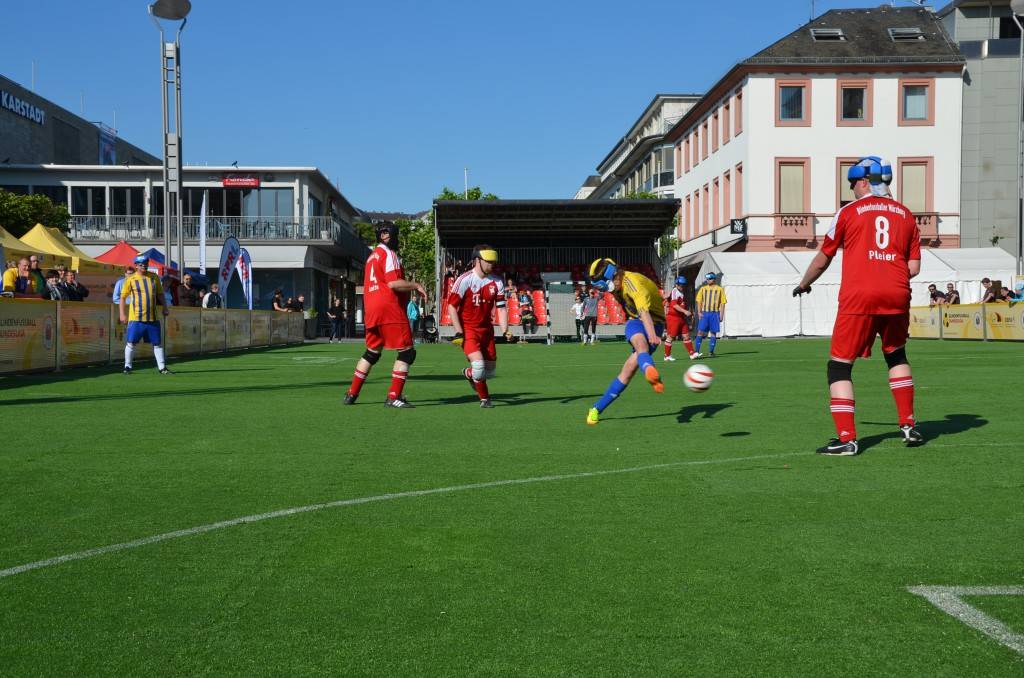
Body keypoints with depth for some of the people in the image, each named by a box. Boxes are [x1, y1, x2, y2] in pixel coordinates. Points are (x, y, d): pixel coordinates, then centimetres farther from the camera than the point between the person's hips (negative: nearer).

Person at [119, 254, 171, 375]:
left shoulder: (154, 277, 8)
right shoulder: (130, 279, -2)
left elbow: (160, 294, 16)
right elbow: (122, 297, 1)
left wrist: (164, 307, 4)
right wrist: (122, 314, -5)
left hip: (152, 318, 3)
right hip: (135, 318, -3)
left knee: (157, 343, 6)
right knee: (131, 342, 0)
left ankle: (162, 367, 11)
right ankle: (127, 367, 11)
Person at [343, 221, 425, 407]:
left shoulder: (372, 256, 21)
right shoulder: (389, 254, -6)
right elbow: (393, 283, -17)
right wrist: (416, 285, -6)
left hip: (371, 311, 9)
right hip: (389, 308, -9)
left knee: (372, 353, 19)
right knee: (407, 352, -5)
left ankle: (352, 394, 19)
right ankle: (393, 397, -10)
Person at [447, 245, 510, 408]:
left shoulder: (496, 282, 0)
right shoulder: (464, 280, -14)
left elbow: (501, 308, 2)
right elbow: (451, 307, -10)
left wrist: (505, 331, -11)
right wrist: (458, 333, -15)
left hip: (486, 329, 5)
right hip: (467, 329, -5)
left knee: (490, 370, 9)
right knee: (479, 365, -20)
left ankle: (469, 374, 42)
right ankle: (484, 398, 5)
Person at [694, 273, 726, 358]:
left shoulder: (719, 289, 5)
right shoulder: (703, 289, 10)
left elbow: (722, 303, 3)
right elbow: (699, 301, 9)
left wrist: (721, 315, -4)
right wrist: (699, 312, -2)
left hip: (715, 313, -1)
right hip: (704, 313, 1)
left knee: (713, 332, 2)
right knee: (700, 332, -6)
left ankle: (711, 352, 10)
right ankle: (696, 351, -6)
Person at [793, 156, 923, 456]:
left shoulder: (849, 211, 5)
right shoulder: (905, 214, 14)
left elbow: (822, 260, 13)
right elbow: (914, 267, 9)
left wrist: (803, 285, 30)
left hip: (859, 296, -4)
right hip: (897, 296, 4)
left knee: (840, 365, 2)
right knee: (896, 356, 25)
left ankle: (846, 438, -8)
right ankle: (908, 426, 26)